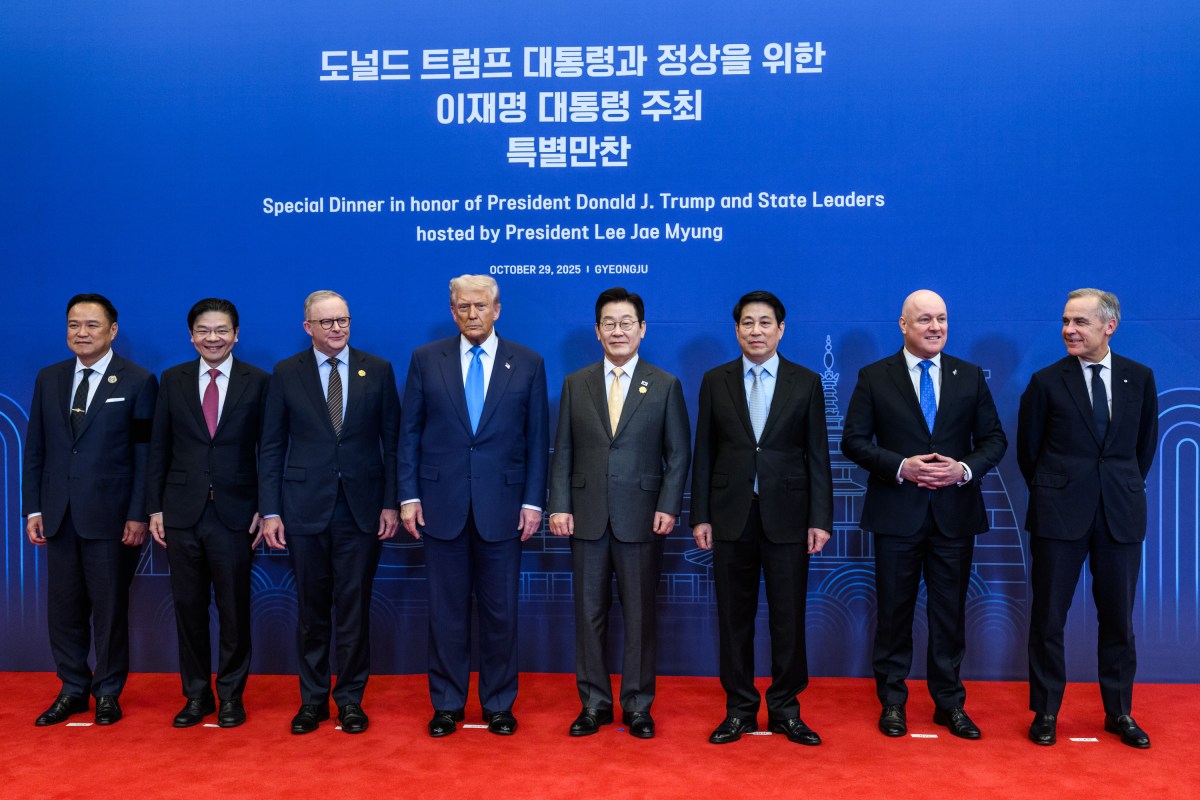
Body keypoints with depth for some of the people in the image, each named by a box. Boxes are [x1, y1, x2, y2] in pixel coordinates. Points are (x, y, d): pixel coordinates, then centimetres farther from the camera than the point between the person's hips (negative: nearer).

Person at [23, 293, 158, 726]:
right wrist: (32, 509, 4)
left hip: (110, 516, -4)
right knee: (64, 608, 11)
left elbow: (145, 455, -6)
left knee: (110, 608, 6)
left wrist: (138, 515, -11)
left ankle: (108, 693, 20)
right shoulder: (49, 379, 10)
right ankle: (72, 690, 25)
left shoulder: (138, 382, -3)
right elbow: (35, 449, 11)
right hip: (58, 515, 4)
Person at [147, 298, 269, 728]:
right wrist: (155, 507, 3)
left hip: (234, 514, -2)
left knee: (234, 608, 5)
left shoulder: (258, 382, 0)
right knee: (188, 607, 9)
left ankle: (231, 693, 20)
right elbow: (159, 448, 7)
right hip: (182, 512, 2)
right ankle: (197, 693, 23)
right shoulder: (173, 380, 7)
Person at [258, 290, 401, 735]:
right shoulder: (286, 374, 4)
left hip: (362, 508, 0)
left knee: (355, 609, 6)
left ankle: (350, 699, 19)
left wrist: (391, 503, -2)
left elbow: (392, 441, 4)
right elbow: (272, 447, 4)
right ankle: (312, 699, 23)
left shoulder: (378, 371, 4)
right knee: (311, 610, 9)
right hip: (306, 508, 0)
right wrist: (270, 511, -2)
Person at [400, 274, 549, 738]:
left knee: (500, 612, 8)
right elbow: (410, 433, 5)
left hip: (502, 507, 0)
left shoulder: (527, 364, 3)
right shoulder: (425, 359, 4)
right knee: (446, 612, 8)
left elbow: (537, 439, 3)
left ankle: (499, 704, 23)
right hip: (441, 504, 1)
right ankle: (447, 704, 23)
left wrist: (532, 501, -2)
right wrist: (409, 496, -1)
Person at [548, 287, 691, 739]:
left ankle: (638, 706, 18)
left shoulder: (665, 386, 4)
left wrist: (668, 508, -8)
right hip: (587, 517, 2)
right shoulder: (576, 384, 8)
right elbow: (562, 451, 7)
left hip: (641, 519, -2)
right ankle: (594, 704, 20)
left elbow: (678, 454, 2)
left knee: (640, 615, 5)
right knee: (589, 613, 8)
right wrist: (559, 506, -2)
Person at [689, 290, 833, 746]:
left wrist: (820, 519, -4)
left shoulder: (806, 383, 5)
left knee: (788, 618, 4)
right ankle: (739, 709, 20)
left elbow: (817, 456, 2)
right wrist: (700, 515, 1)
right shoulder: (715, 382, 7)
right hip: (731, 517, 1)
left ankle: (785, 710, 19)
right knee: (734, 618, 7)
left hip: (787, 517, -1)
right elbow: (704, 453, 6)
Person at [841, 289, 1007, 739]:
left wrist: (965, 469, -13)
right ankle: (892, 702, 21)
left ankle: (949, 703, 23)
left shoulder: (971, 377, 7)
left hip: (955, 512, 2)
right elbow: (853, 441, -3)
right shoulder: (874, 377, 0)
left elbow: (994, 440, 6)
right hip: (897, 514, -2)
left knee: (950, 612, 10)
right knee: (894, 610, 7)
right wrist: (901, 467, -16)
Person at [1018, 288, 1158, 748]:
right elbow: (1028, 450, 4)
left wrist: (1127, 487, 13)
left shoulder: (1140, 378, 5)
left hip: (1121, 514, 2)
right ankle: (1046, 711, 17)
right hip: (1060, 515, -2)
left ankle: (1119, 712, 26)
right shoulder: (1047, 382, -3)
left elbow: (1146, 443, 15)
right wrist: (1052, 493, 8)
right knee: (1048, 617, 4)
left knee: (1118, 618, 10)